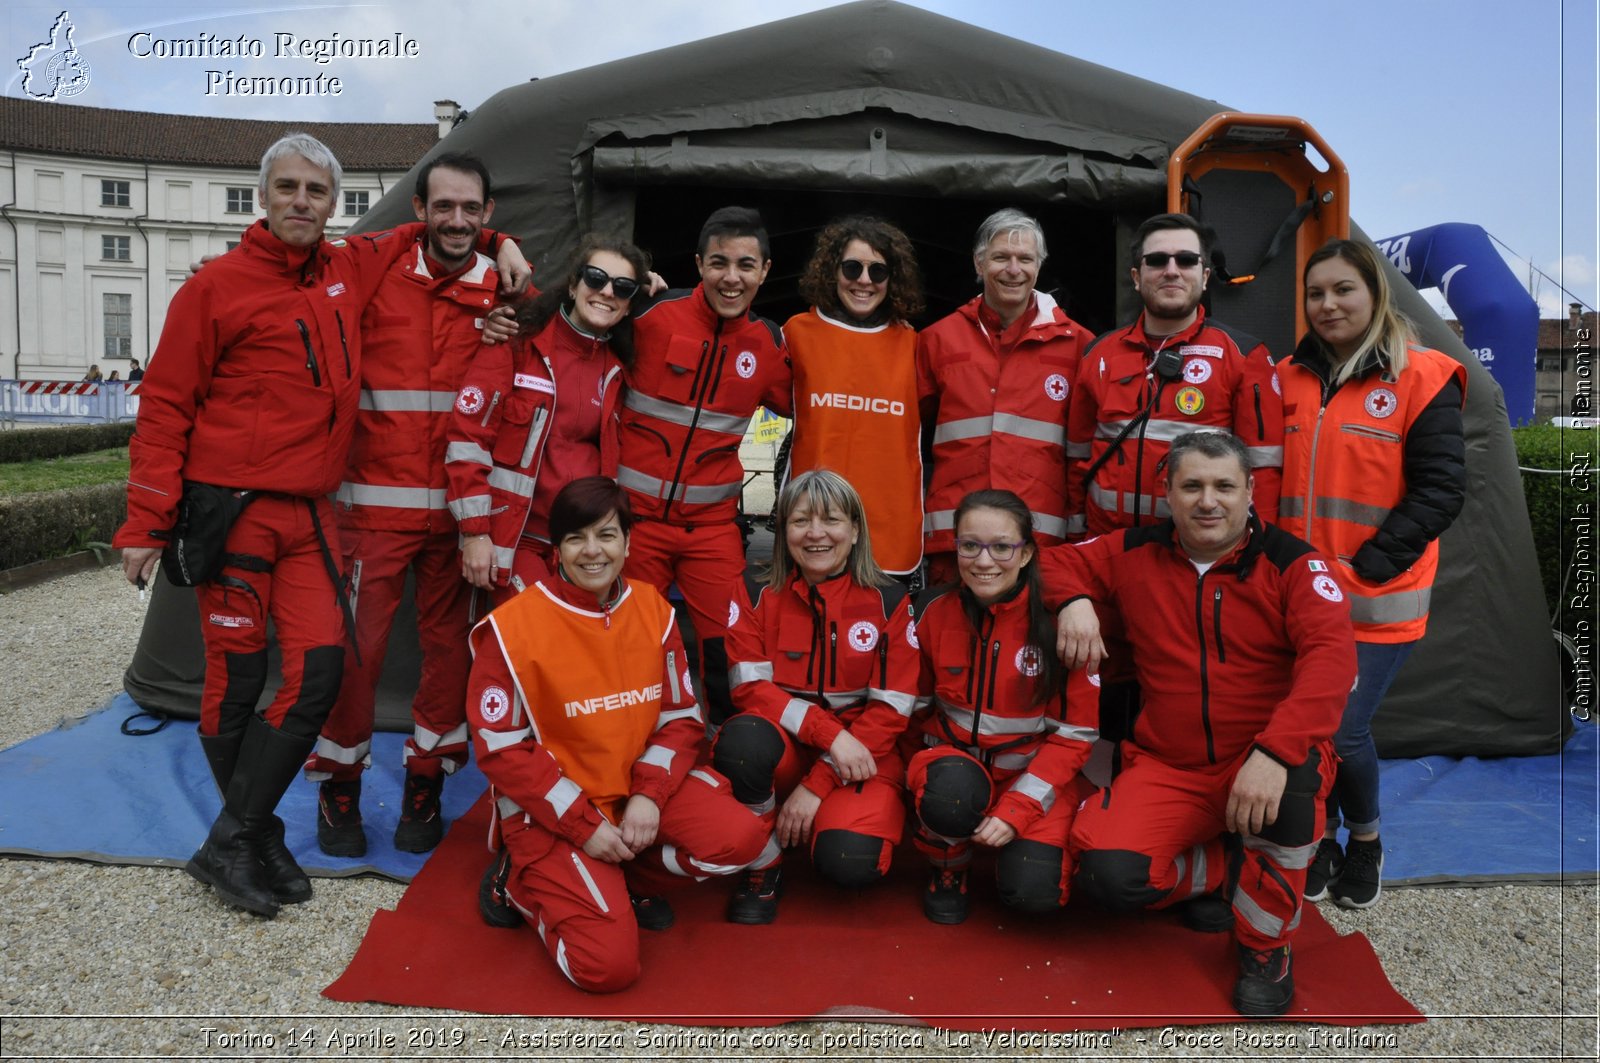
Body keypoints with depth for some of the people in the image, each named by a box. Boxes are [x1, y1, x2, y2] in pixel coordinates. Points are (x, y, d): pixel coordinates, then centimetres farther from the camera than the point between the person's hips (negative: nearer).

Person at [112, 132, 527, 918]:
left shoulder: (350, 270, 11)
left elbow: (425, 231, 29)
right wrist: (146, 522, -6)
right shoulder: (218, 285, -3)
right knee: (236, 683, 2)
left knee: (319, 670, -4)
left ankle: (230, 842, 9)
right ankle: (258, 841, 19)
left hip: (311, 515, 4)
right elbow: (165, 406, -2)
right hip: (230, 512, -4)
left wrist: (496, 241, 12)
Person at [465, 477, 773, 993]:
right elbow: (501, 750, -12)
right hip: (550, 809, -4)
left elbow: (682, 717, 3)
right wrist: (584, 826, -16)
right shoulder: (512, 627, -14)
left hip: (638, 787, 5)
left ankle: (623, 875, 6)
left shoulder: (654, 610, 0)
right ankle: (521, 882, 10)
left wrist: (650, 796, -13)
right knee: (608, 964, -18)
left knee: (741, 837, -19)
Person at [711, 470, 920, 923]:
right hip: (784, 746, 1)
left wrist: (818, 784, -14)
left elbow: (891, 710, -7)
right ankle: (763, 866, -7)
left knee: (849, 862, -29)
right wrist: (830, 732, -23)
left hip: (859, 756, 0)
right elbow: (750, 688, -9)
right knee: (742, 740, -35)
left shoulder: (888, 601, -4)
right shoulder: (755, 594, -2)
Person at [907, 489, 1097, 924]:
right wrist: (934, 758, -9)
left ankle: (1039, 838, 14)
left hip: (1037, 775, -1)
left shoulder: (1058, 620, -14)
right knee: (953, 790, -34)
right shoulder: (934, 612, -6)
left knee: (1033, 890, -23)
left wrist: (1017, 807, -18)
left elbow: (1074, 733, -10)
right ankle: (947, 870, 0)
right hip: (956, 762, 1)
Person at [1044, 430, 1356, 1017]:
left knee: (1293, 771, -38)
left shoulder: (1292, 563, -7)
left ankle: (1266, 945, -9)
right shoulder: (1135, 552, 3)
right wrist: (1075, 601, -11)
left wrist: (1273, 752, -36)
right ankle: (1219, 869, 13)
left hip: (1264, 763, -1)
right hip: (1167, 767, 2)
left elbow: (1332, 656, -21)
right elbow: (1057, 562, 15)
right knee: (1108, 872, -23)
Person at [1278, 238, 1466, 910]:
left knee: (1344, 730, -5)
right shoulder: (1292, 378, 8)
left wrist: (1364, 567, -16)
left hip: (1376, 601, -4)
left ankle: (1365, 839, 25)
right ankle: (1320, 838, 32)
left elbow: (1440, 491, -10)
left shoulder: (1421, 379, -5)